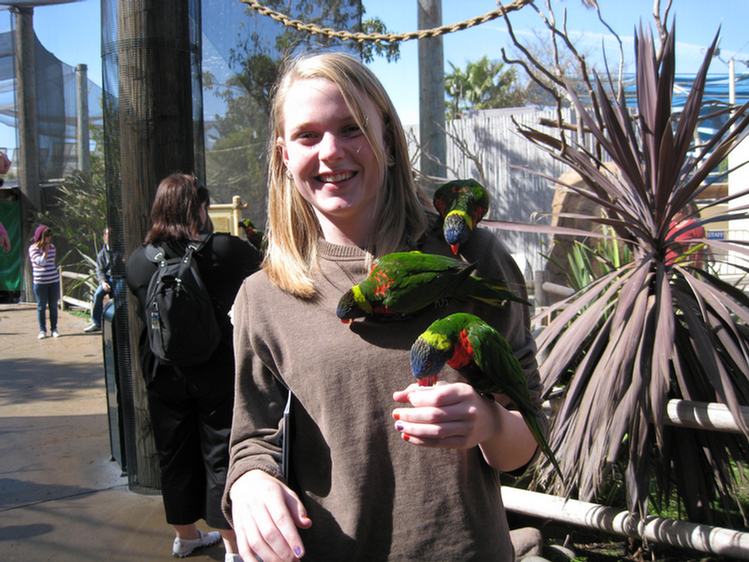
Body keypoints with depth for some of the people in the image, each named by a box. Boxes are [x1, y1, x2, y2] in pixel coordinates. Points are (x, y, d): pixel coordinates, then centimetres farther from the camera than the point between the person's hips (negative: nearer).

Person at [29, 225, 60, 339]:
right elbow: (41, 262, -19)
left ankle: (54, 329, 14)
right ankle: (42, 330, 13)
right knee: (41, 307, 4)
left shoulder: (52, 247, 8)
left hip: (54, 281, 4)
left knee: (53, 306, 7)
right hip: (40, 282, -4)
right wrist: (46, 250, -11)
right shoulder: (33, 248, -7)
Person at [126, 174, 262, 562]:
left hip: (162, 374, 4)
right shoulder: (225, 250, -15)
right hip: (218, 372, -3)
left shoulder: (138, 261, -4)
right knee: (221, 454, 7)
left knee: (174, 453, 17)